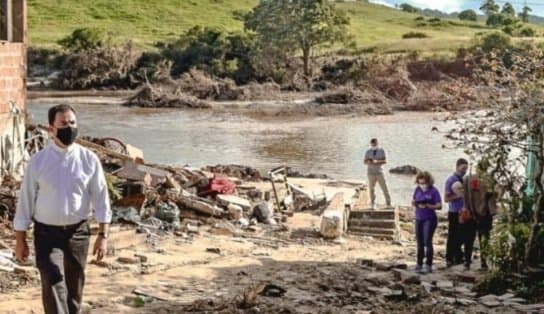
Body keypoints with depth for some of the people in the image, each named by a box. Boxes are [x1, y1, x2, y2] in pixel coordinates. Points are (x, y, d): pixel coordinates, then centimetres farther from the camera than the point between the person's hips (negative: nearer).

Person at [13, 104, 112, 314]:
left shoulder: (89, 159, -4)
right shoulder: (38, 161, -6)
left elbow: (100, 197, -1)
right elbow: (26, 200, -1)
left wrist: (103, 235, -5)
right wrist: (20, 240, 1)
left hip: (78, 232, 2)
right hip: (47, 233, -2)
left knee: (74, 288, 13)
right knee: (53, 285, -13)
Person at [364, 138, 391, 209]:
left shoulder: (381, 151, 4)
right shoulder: (368, 152, 7)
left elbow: (385, 161, -3)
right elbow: (365, 162, 8)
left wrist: (377, 161, -18)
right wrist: (368, 162, -16)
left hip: (380, 172, -1)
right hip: (371, 173, 1)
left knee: (384, 188, -2)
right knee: (372, 189, 0)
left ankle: (388, 203, 6)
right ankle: (373, 205, 9)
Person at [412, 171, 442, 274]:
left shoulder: (433, 191, -11)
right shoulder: (418, 189, 5)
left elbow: (439, 206, -14)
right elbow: (413, 202, 15)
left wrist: (428, 206, -27)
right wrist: (414, 203, -9)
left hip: (429, 219, -6)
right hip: (418, 219, 6)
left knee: (427, 241, -12)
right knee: (420, 243, 12)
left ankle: (428, 265, -8)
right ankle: (419, 264, 21)